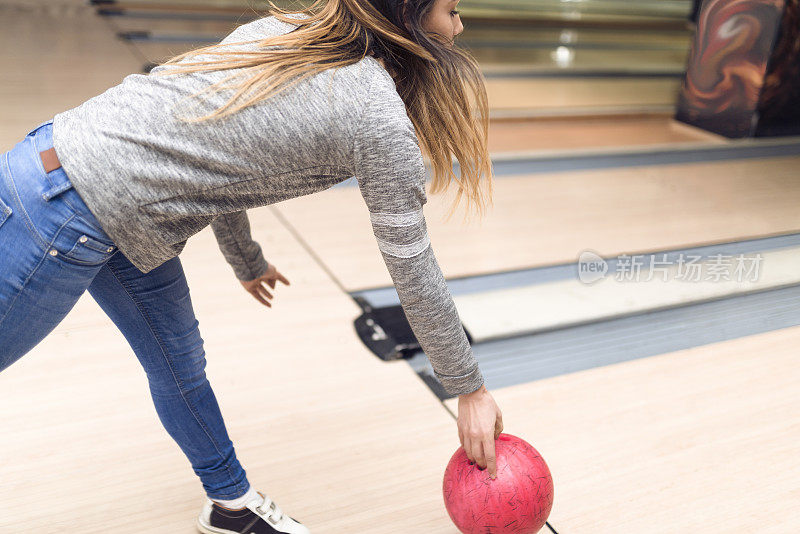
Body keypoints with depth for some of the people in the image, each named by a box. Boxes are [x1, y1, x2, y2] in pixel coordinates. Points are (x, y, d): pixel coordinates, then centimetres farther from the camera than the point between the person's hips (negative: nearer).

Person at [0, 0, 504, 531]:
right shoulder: (380, 120, -16)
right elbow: (415, 273, -10)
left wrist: (248, 261, 28)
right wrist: (471, 390, 3)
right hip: (68, 214, -9)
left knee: (179, 363, 18)